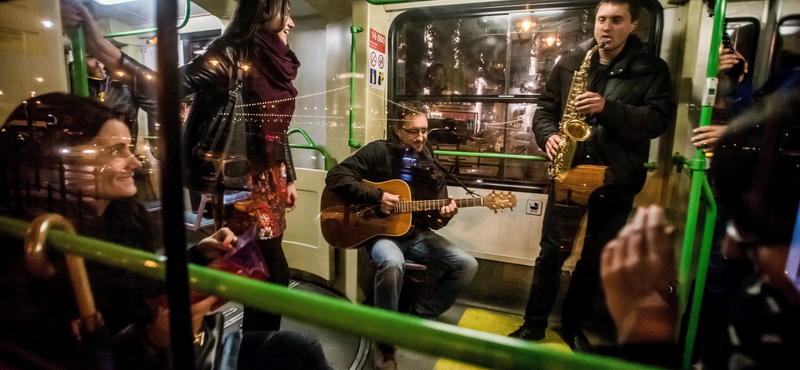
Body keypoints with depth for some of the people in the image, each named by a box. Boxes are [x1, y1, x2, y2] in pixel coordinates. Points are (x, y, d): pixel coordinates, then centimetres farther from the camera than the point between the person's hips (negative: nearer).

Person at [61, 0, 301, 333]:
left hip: (270, 178, 7)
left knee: (264, 269, 15)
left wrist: (289, 179, 18)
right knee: (274, 272, -2)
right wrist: (102, 48, -41)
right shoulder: (229, 54, -12)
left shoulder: (276, 63, 10)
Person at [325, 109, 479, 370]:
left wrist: (442, 216, -17)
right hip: (379, 231, -5)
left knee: (467, 264, -8)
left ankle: (421, 317, 9)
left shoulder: (431, 166, 6)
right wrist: (377, 197, -20)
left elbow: (432, 218, 9)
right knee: (392, 262, -39)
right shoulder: (378, 151, -6)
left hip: (416, 233, 6)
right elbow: (336, 177, -13)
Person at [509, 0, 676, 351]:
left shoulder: (652, 69, 1)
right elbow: (545, 107, 8)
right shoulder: (569, 63, 7)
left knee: (593, 260, 12)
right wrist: (548, 136, -12)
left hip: (616, 183, 0)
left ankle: (572, 327, 32)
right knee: (551, 253, 4)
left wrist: (608, 108, -23)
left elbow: (660, 118, -10)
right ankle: (534, 324, 21)